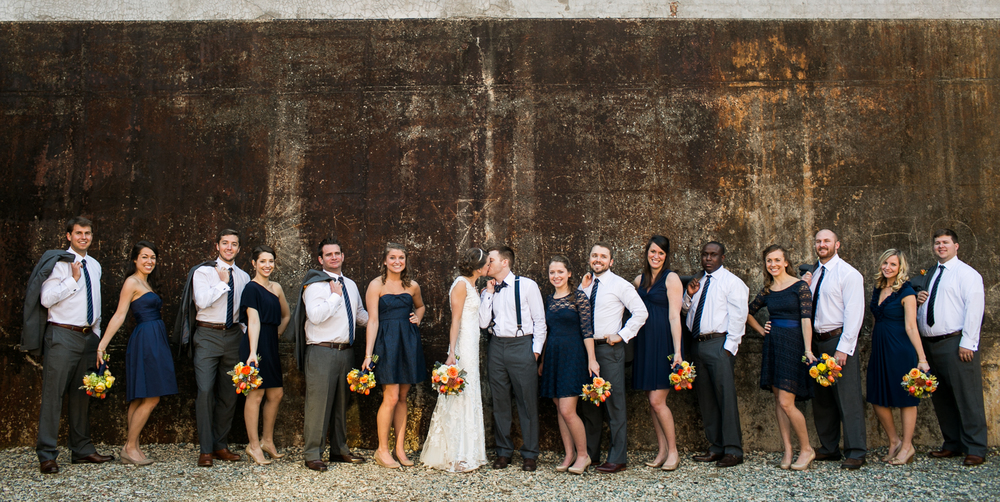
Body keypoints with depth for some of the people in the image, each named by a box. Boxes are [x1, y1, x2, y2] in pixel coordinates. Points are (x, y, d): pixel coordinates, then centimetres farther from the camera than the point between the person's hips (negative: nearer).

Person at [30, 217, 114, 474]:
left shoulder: (94, 266, 15)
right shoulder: (59, 263, -6)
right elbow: (46, 299, -15)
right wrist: (73, 279, -17)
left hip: (88, 336, 7)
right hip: (62, 336, -7)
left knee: (82, 394, 12)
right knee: (53, 393, -6)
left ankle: (82, 449, 19)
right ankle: (47, 455, -1)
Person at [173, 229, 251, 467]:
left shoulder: (243, 277, 13)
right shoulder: (202, 272, 0)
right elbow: (202, 301, -16)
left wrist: (245, 332, 8)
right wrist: (223, 283, -9)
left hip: (233, 336, 4)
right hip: (207, 335, -4)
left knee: (229, 394, 6)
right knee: (206, 391, -11)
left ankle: (221, 446, 17)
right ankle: (206, 449, -3)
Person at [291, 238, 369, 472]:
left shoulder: (350, 285, 16)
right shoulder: (315, 285, -7)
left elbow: (360, 314, 28)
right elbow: (315, 316, -22)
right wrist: (335, 295, -14)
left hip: (346, 351, 7)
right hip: (322, 352, -7)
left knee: (341, 402, 14)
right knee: (318, 402, -6)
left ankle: (339, 449, 25)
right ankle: (312, 454, 3)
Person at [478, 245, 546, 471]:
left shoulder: (527, 285, -2)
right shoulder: (488, 291, 11)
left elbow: (539, 320, -1)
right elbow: (483, 322, 1)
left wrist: (536, 349, -7)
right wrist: (489, 294, -3)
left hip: (521, 345, -4)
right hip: (496, 347, 4)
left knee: (527, 401, 0)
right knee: (500, 402, 10)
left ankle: (530, 454, 11)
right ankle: (503, 451, 22)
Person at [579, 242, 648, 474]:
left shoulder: (620, 285, -5)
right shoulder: (587, 284, 12)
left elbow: (641, 312, -8)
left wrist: (622, 335, -11)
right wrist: (582, 289, -1)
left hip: (610, 349, -6)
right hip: (586, 348, 6)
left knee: (614, 402, -4)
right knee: (589, 402, 13)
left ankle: (617, 459, 2)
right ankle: (590, 454, 24)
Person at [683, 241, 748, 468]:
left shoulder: (732, 282, -2)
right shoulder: (698, 282, 19)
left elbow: (738, 316, -8)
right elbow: (684, 310, 22)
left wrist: (729, 347, -15)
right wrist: (689, 295, 2)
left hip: (719, 344, -7)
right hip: (698, 344, 7)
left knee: (726, 397, -8)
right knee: (706, 398, 9)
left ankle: (733, 450, -3)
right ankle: (716, 447, 17)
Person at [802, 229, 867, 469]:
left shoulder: (848, 273, -7)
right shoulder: (813, 274, 15)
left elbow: (854, 313, -13)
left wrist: (843, 348, -19)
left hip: (839, 341, -7)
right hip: (817, 341, 7)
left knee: (848, 398, -6)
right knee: (822, 398, 12)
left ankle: (856, 453, 0)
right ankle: (829, 449, 22)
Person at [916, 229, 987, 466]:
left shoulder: (967, 273, -2)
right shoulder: (930, 275, 21)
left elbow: (974, 309, -11)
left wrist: (967, 343, -18)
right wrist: (919, 301, 5)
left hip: (956, 342, -7)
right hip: (930, 344, 7)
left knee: (967, 397, -5)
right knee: (941, 398, 11)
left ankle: (974, 449, 2)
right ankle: (952, 444, 20)